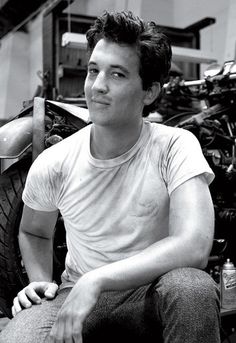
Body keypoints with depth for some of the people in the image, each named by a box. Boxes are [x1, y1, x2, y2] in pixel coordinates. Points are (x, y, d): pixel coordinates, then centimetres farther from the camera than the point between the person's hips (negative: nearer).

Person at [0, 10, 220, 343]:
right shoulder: (53, 165, -6)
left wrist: (96, 280, -30)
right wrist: (40, 281, -5)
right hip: (76, 295, 1)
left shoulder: (175, 146, -14)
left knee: (192, 287, -35)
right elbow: (33, 232, 14)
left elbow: (195, 246, -27)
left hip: (152, 296, 0)